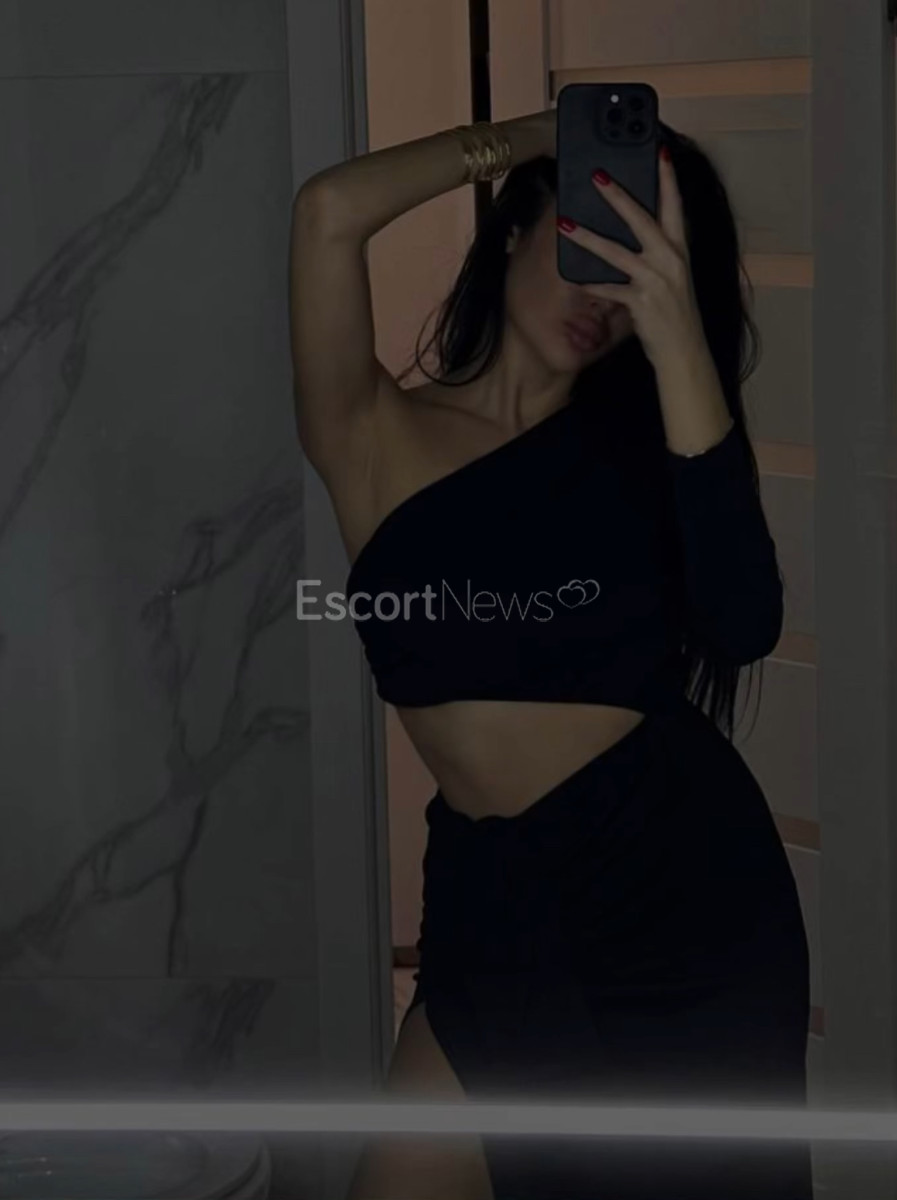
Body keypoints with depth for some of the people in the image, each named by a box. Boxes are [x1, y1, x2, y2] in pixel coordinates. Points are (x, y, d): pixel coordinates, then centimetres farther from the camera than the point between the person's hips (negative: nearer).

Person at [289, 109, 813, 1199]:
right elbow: (330, 211, -20)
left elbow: (745, 624, -17)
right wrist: (534, 137, -7)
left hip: (695, 883, 1)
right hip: (501, 904, -1)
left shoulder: (633, 435, 4)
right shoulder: (378, 437, -1)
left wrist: (679, 338, -22)